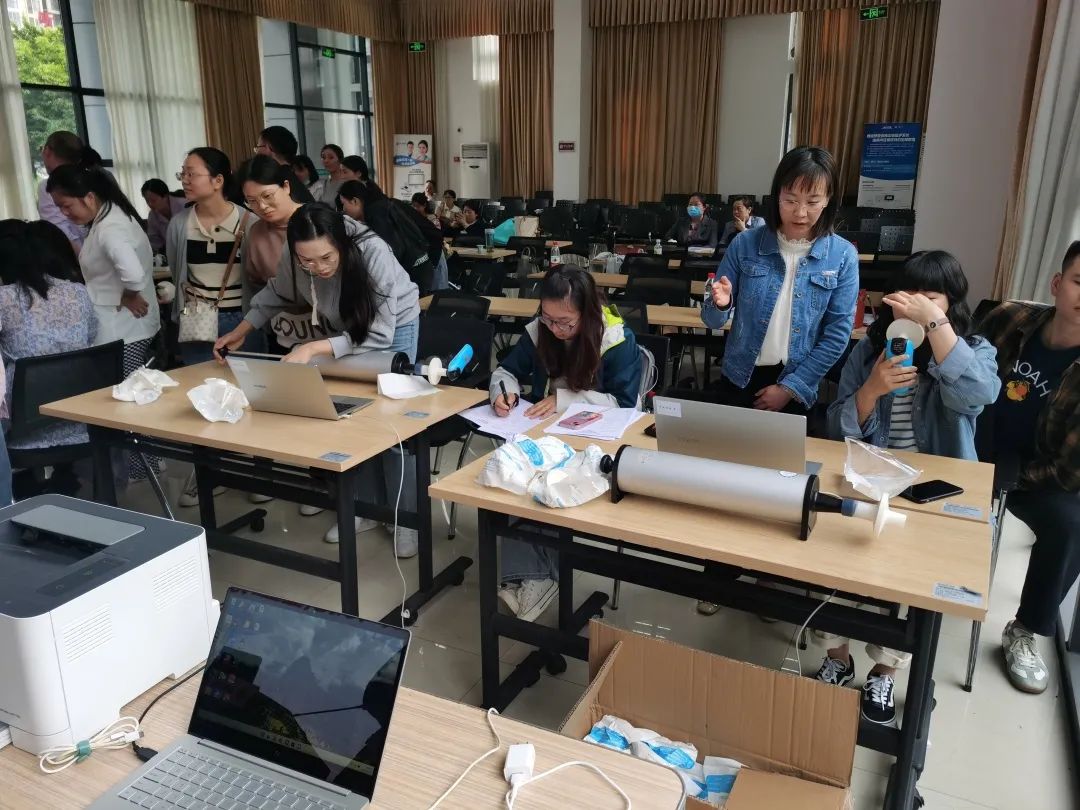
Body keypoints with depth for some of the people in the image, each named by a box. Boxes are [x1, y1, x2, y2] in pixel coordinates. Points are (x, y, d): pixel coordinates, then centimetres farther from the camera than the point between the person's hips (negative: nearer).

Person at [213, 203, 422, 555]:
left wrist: (313, 349, -39)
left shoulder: (373, 254, -37)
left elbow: (378, 335, -34)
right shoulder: (299, 263, -22)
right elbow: (275, 293, 2)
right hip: (345, 330, 5)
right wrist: (240, 332, -1)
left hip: (394, 328, -4)